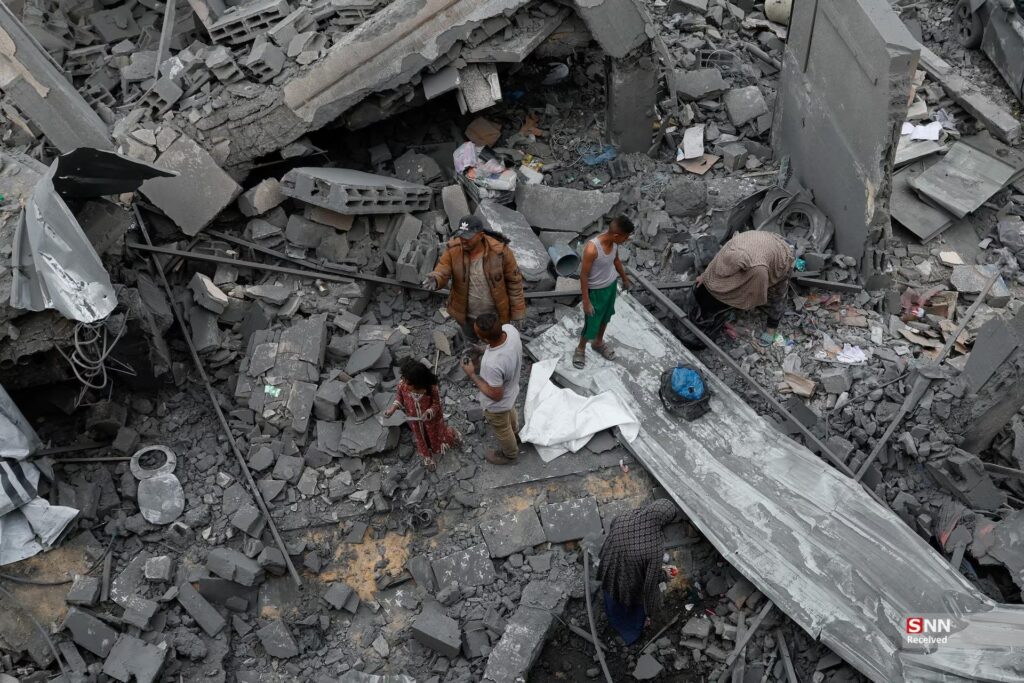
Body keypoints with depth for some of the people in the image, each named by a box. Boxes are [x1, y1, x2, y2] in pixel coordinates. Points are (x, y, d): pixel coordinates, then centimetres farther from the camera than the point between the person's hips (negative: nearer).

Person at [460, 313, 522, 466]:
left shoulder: (493, 364, -48)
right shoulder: (510, 329, -28)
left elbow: (496, 395, -30)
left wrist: (472, 375, -24)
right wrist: (485, 351, -3)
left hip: (497, 405, -7)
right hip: (512, 389, 7)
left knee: (502, 430, 27)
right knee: (510, 413, 39)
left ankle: (509, 454, 58)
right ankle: (515, 434, 71)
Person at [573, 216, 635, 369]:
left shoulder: (614, 242, -14)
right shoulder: (592, 249, -36)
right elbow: (583, 275, -25)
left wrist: (624, 278, 21)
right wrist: (586, 301, -19)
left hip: (611, 285, 7)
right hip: (595, 291, -6)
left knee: (605, 317, 26)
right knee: (591, 323, 11)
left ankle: (598, 343, 51)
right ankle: (580, 349, 38)